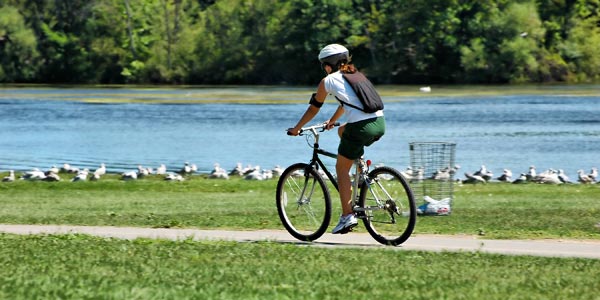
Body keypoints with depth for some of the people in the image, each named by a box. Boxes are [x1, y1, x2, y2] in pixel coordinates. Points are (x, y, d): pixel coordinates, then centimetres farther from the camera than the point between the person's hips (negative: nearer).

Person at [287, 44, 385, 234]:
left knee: (342, 168, 8)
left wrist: (296, 129, 28)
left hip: (360, 127, -7)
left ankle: (347, 216, 0)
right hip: (380, 124, 7)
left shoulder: (328, 81, 7)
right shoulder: (356, 76, 25)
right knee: (343, 131, 33)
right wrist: (332, 121, 54)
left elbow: (313, 109, 15)